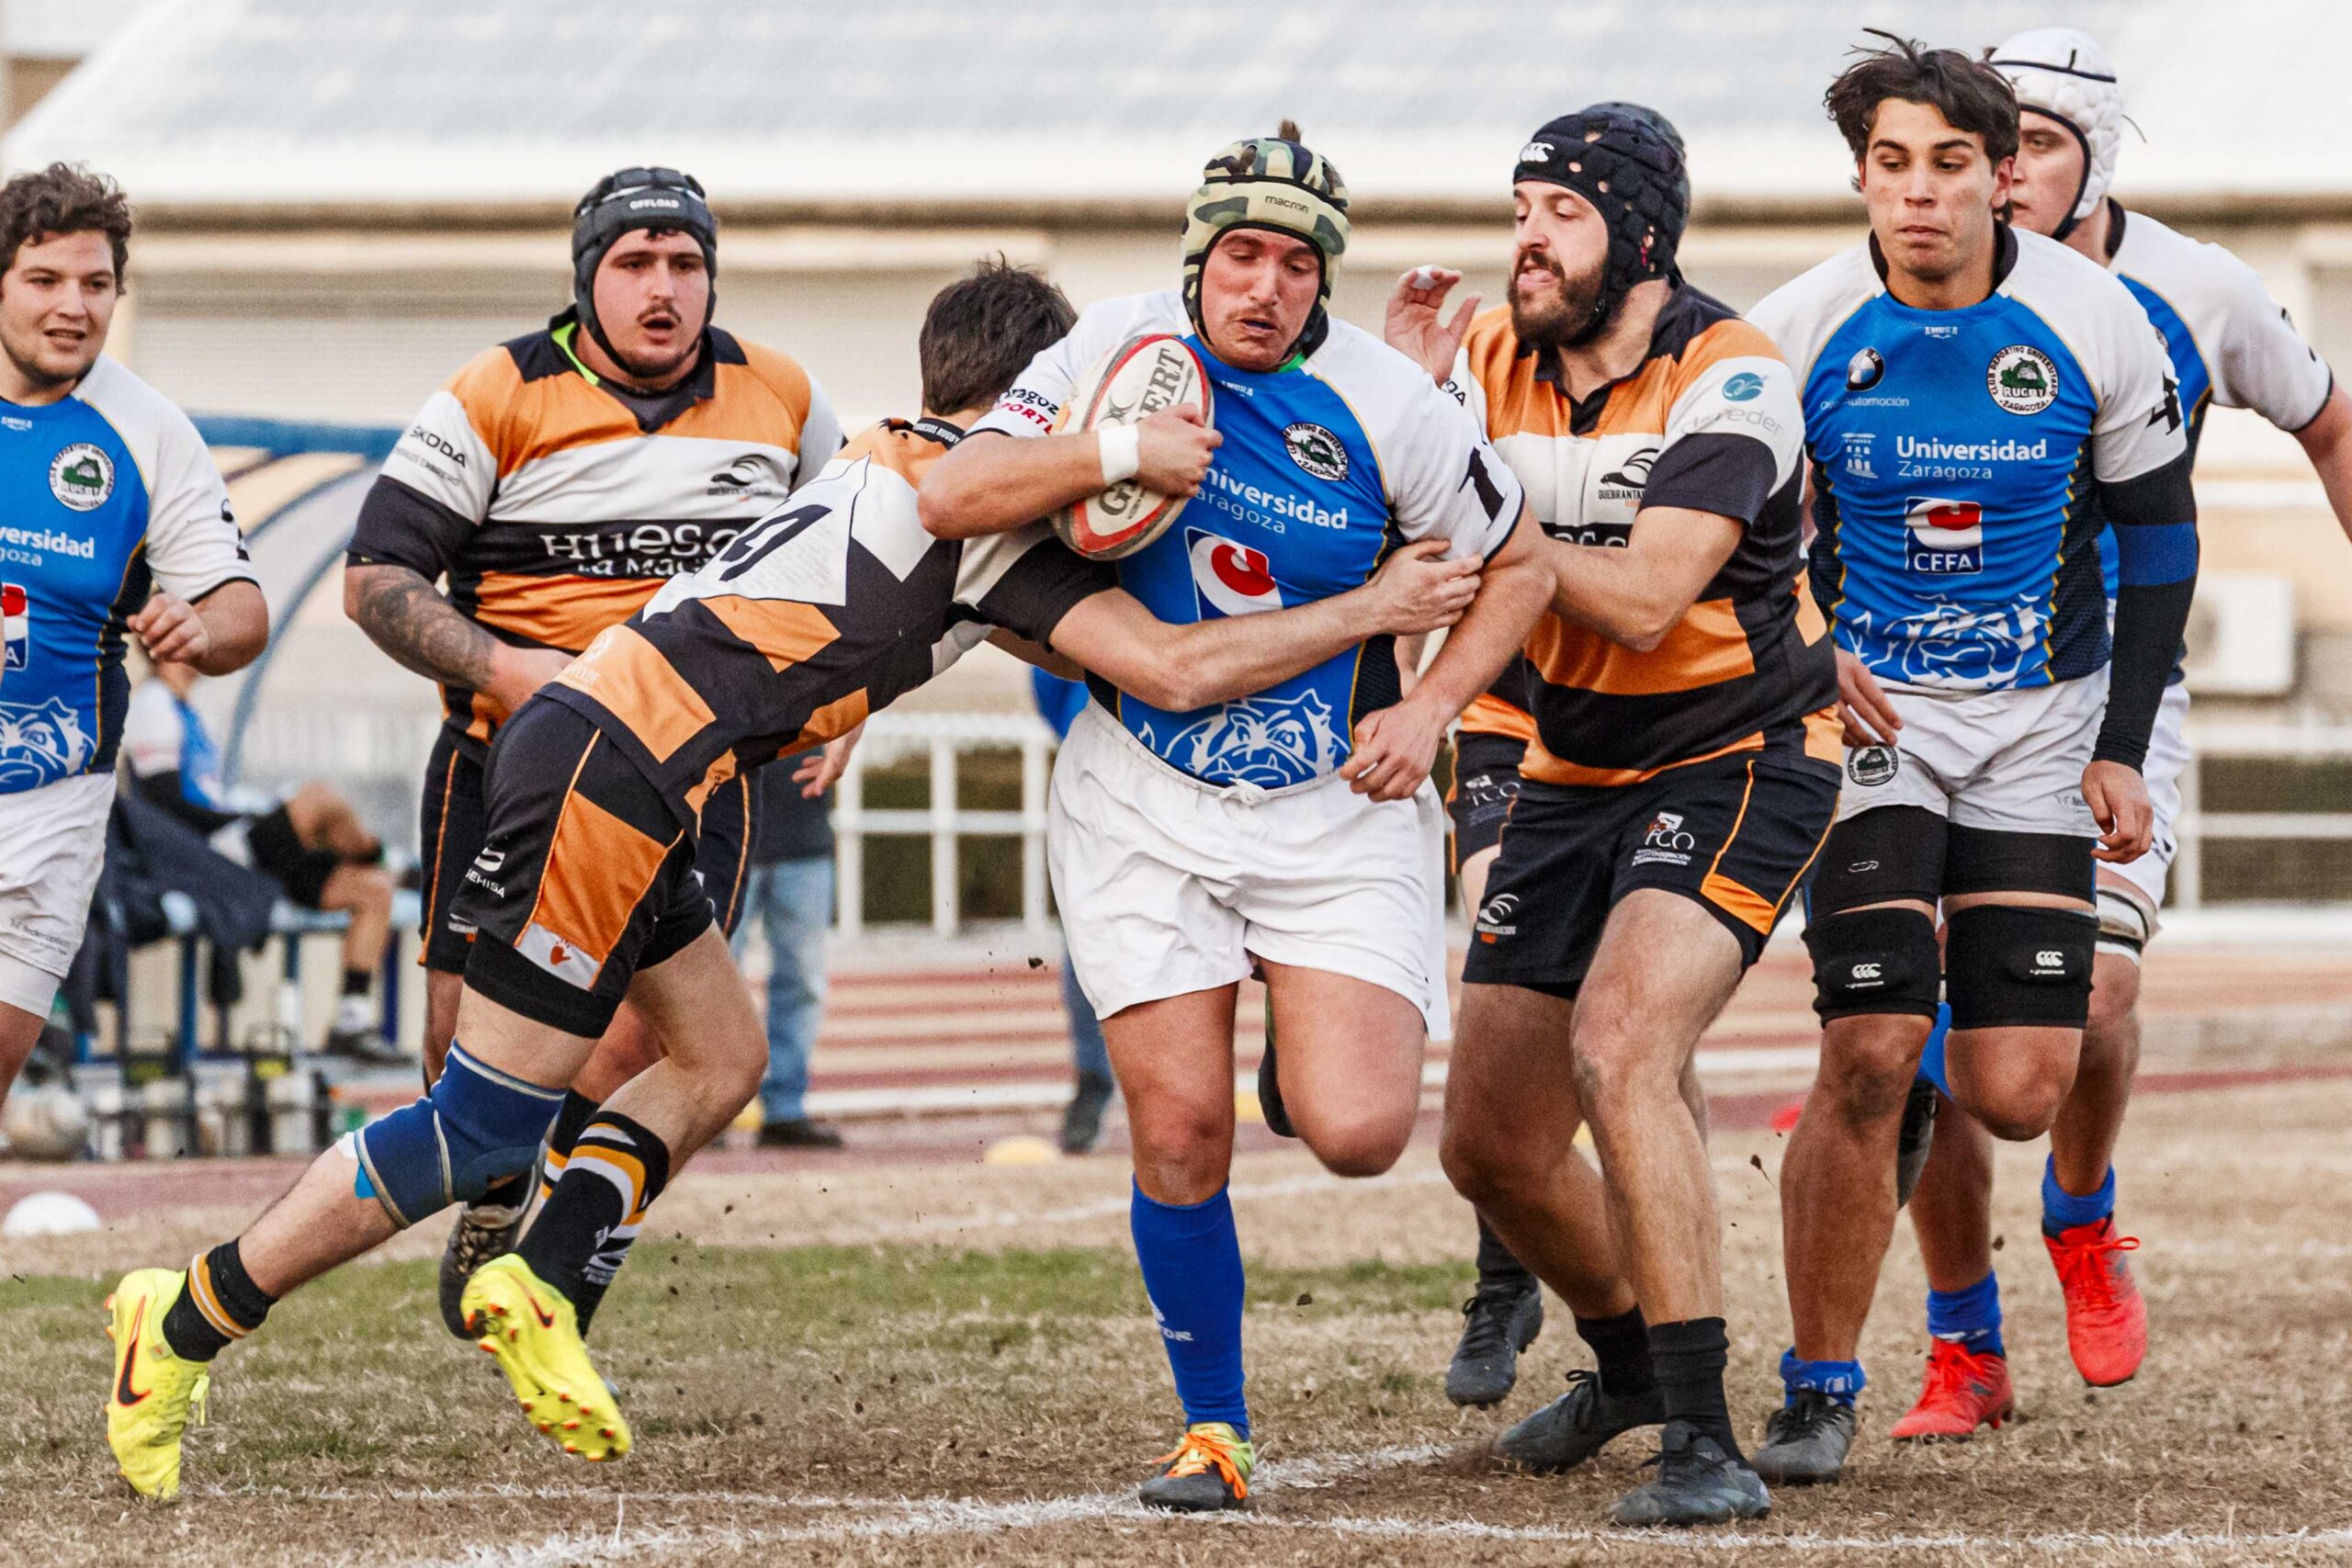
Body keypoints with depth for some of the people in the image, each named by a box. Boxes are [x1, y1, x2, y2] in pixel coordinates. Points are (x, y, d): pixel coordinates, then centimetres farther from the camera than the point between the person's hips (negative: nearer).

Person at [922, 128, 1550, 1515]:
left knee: (1357, 1130, -15)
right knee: (1180, 1126, -7)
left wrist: (1429, 708, -8)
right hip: (1144, 805, 1)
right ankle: (1214, 1429, 11)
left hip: (1338, 808, -1)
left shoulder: (1385, 405, -9)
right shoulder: (1127, 346, -5)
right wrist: (1115, 452, -22)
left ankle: (1341, 1038, 23)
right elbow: (952, 500, -9)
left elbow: (1518, 567, 4)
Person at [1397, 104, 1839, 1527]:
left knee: (1621, 1049, -30)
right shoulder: (1498, 367, 1)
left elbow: (1641, 602, -26)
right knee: (1495, 1149, 10)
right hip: (1576, 777, 7)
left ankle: (1706, 1446, -28)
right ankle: (1630, 1359, 41)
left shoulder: (1728, 380, -18)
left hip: (1737, 765, -7)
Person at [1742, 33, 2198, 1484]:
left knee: (2018, 1099, -7)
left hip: (2043, 722, 1)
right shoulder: (1800, 333, -10)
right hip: (1871, 713, -1)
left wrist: (2123, 751, 0)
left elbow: (2160, 534, 3)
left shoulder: (2094, 325, -8)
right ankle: (1820, 1389, 0)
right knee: (1867, 1062, -14)